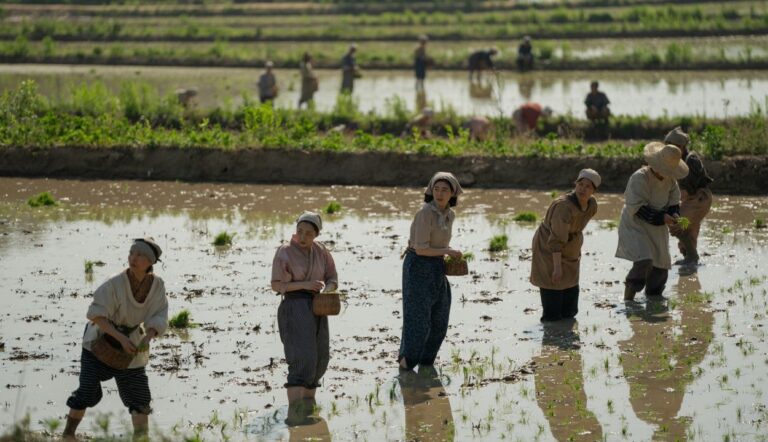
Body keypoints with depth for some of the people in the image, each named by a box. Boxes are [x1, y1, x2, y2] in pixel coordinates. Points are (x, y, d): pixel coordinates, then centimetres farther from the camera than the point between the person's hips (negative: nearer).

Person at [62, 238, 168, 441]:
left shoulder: (157, 285, -14)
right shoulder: (115, 284, -26)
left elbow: (158, 318, -12)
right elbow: (96, 315, -28)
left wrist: (147, 338, -32)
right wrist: (121, 337, -36)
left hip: (131, 342, 4)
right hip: (100, 340, -4)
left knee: (139, 396, 3)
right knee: (87, 391, -9)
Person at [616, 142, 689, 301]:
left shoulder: (669, 180, 0)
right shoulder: (639, 178, -23)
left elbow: (674, 202, 10)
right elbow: (637, 208, -24)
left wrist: (674, 214, -14)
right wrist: (661, 218, -29)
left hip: (657, 230, 8)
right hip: (635, 226, -8)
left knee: (661, 267, 11)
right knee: (644, 262, -27)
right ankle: (628, 300, -18)